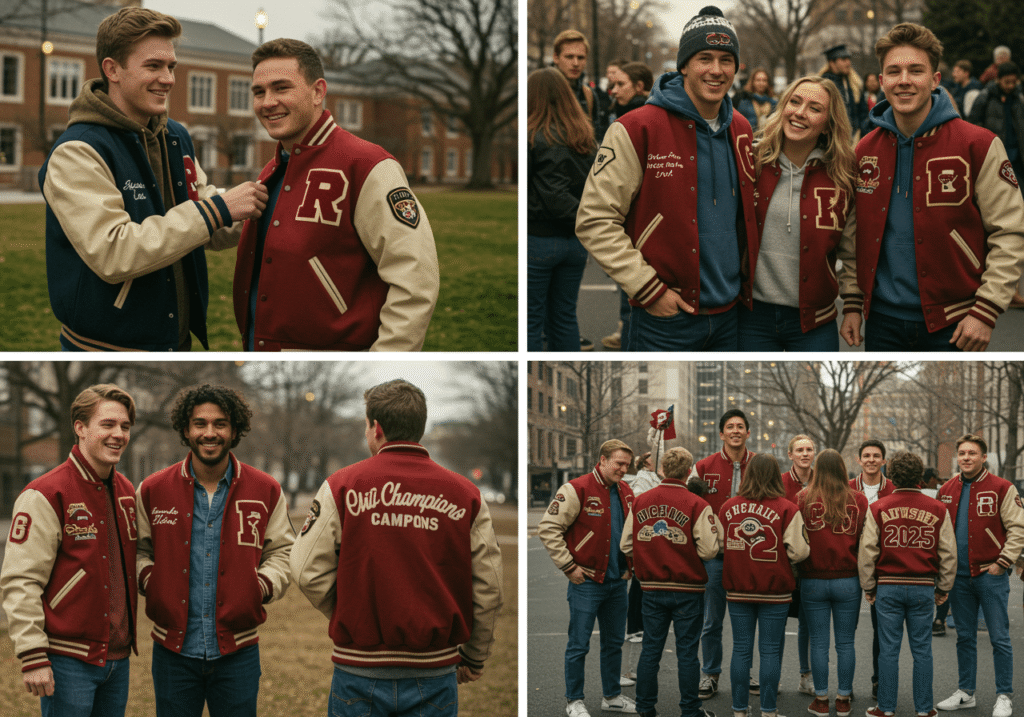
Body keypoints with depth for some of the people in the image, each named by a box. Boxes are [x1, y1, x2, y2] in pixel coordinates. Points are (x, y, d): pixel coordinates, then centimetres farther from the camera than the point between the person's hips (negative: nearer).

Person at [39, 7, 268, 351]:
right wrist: (216, 210, -26)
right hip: (107, 346, -7)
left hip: (177, 341, 7)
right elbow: (112, 253, -27)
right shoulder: (76, 153, -17)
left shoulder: (177, 138, 8)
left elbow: (208, 229, 15)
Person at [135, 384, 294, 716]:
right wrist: (148, 577, -5)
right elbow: (137, 550, 14)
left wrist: (263, 583, -6)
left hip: (237, 651, 0)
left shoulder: (266, 491, 3)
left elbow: (283, 552, 12)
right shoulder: (152, 490, 3)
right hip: (173, 651, 0)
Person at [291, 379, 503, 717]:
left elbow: (308, 573, -5)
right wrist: (474, 657, 16)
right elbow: (488, 590, 2)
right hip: (435, 673, 1)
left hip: (359, 672, -1)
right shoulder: (465, 495, 2)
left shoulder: (341, 487, -3)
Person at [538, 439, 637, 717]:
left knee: (614, 642, 15)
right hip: (587, 581, -6)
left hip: (617, 581, 7)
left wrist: (629, 565, 14)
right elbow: (547, 528, -15)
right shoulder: (577, 490, -13)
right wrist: (569, 566, -15)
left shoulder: (626, 493, 9)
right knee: (579, 645, 0)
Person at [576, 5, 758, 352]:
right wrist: (648, 289, -15)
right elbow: (594, 221, -12)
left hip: (730, 315, 6)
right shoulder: (638, 129, -10)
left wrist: (745, 279, 12)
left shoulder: (740, 130, 10)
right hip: (665, 316, -6)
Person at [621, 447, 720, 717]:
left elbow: (626, 546, 3)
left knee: (651, 648, 11)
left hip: (652, 588, 3)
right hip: (687, 589, -3)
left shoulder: (639, 502, 0)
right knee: (686, 651, 5)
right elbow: (708, 550, -17)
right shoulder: (697, 505, -12)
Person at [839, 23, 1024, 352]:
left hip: (952, 324, -3)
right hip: (884, 321, 4)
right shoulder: (865, 152, 7)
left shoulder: (978, 146, -6)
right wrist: (852, 304, 7)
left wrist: (985, 312, -13)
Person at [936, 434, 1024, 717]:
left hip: (990, 574, -5)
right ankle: (966, 693, 20)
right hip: (959, 576, 5)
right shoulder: (947, 490, 10)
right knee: (965, 637, 11)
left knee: (999, 638, -2)